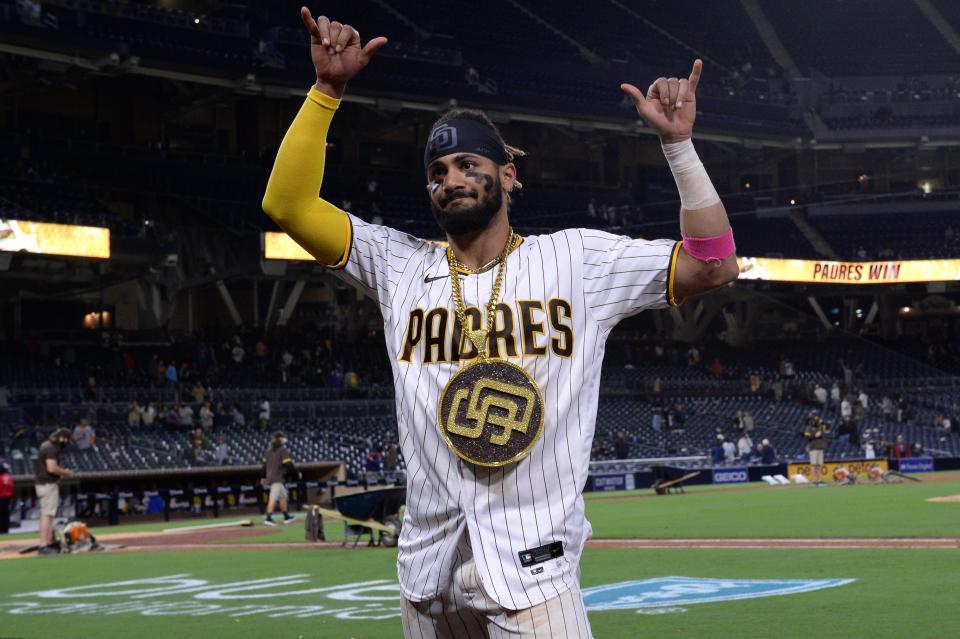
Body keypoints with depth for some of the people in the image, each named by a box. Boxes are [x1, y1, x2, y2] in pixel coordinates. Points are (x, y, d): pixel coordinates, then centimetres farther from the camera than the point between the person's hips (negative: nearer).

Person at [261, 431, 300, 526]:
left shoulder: (268, 451, 11)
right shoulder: (283, 451, -12)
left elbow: (264, 464, 15)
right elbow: (289, 465, -14)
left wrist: (264, 477, 25)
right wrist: (297, 473, -1)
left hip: (269, 478, 8)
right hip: (278, 478, -8)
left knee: (283, 496, 18)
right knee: (273, 498, -12)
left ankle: (286, 517, 24)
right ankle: (268, 518, -18)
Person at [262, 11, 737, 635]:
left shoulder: (575, 259, 4)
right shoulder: (402, 267, 8)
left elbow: (713, 266, 0)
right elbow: (288, 204, 0)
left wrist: (678, 143, -7)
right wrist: (328, 89, -8)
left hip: (532, 563, -3)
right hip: (427, 560, 3)